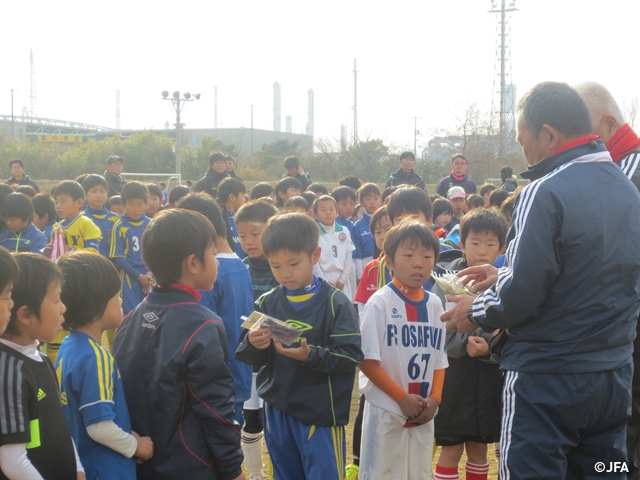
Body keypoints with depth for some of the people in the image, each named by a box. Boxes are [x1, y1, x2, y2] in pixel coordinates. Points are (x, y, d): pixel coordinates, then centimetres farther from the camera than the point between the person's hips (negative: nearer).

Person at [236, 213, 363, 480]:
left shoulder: (335, 303, -11)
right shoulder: (266, 303, 2)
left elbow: (351, 356, -16)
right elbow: (252, 359, 3)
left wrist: (310, 355, -30)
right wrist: (253, 345, -20)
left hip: (320, 413, -4)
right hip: (277, 411, 5)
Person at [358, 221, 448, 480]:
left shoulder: (434, 304, 4)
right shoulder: (380, 302, -11)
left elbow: (439, 359, 9)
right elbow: (367, 360, -12)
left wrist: (434, 399, -5)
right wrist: (402, 397, -14)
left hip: (423, 414, 5)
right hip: (385, 410, -5)